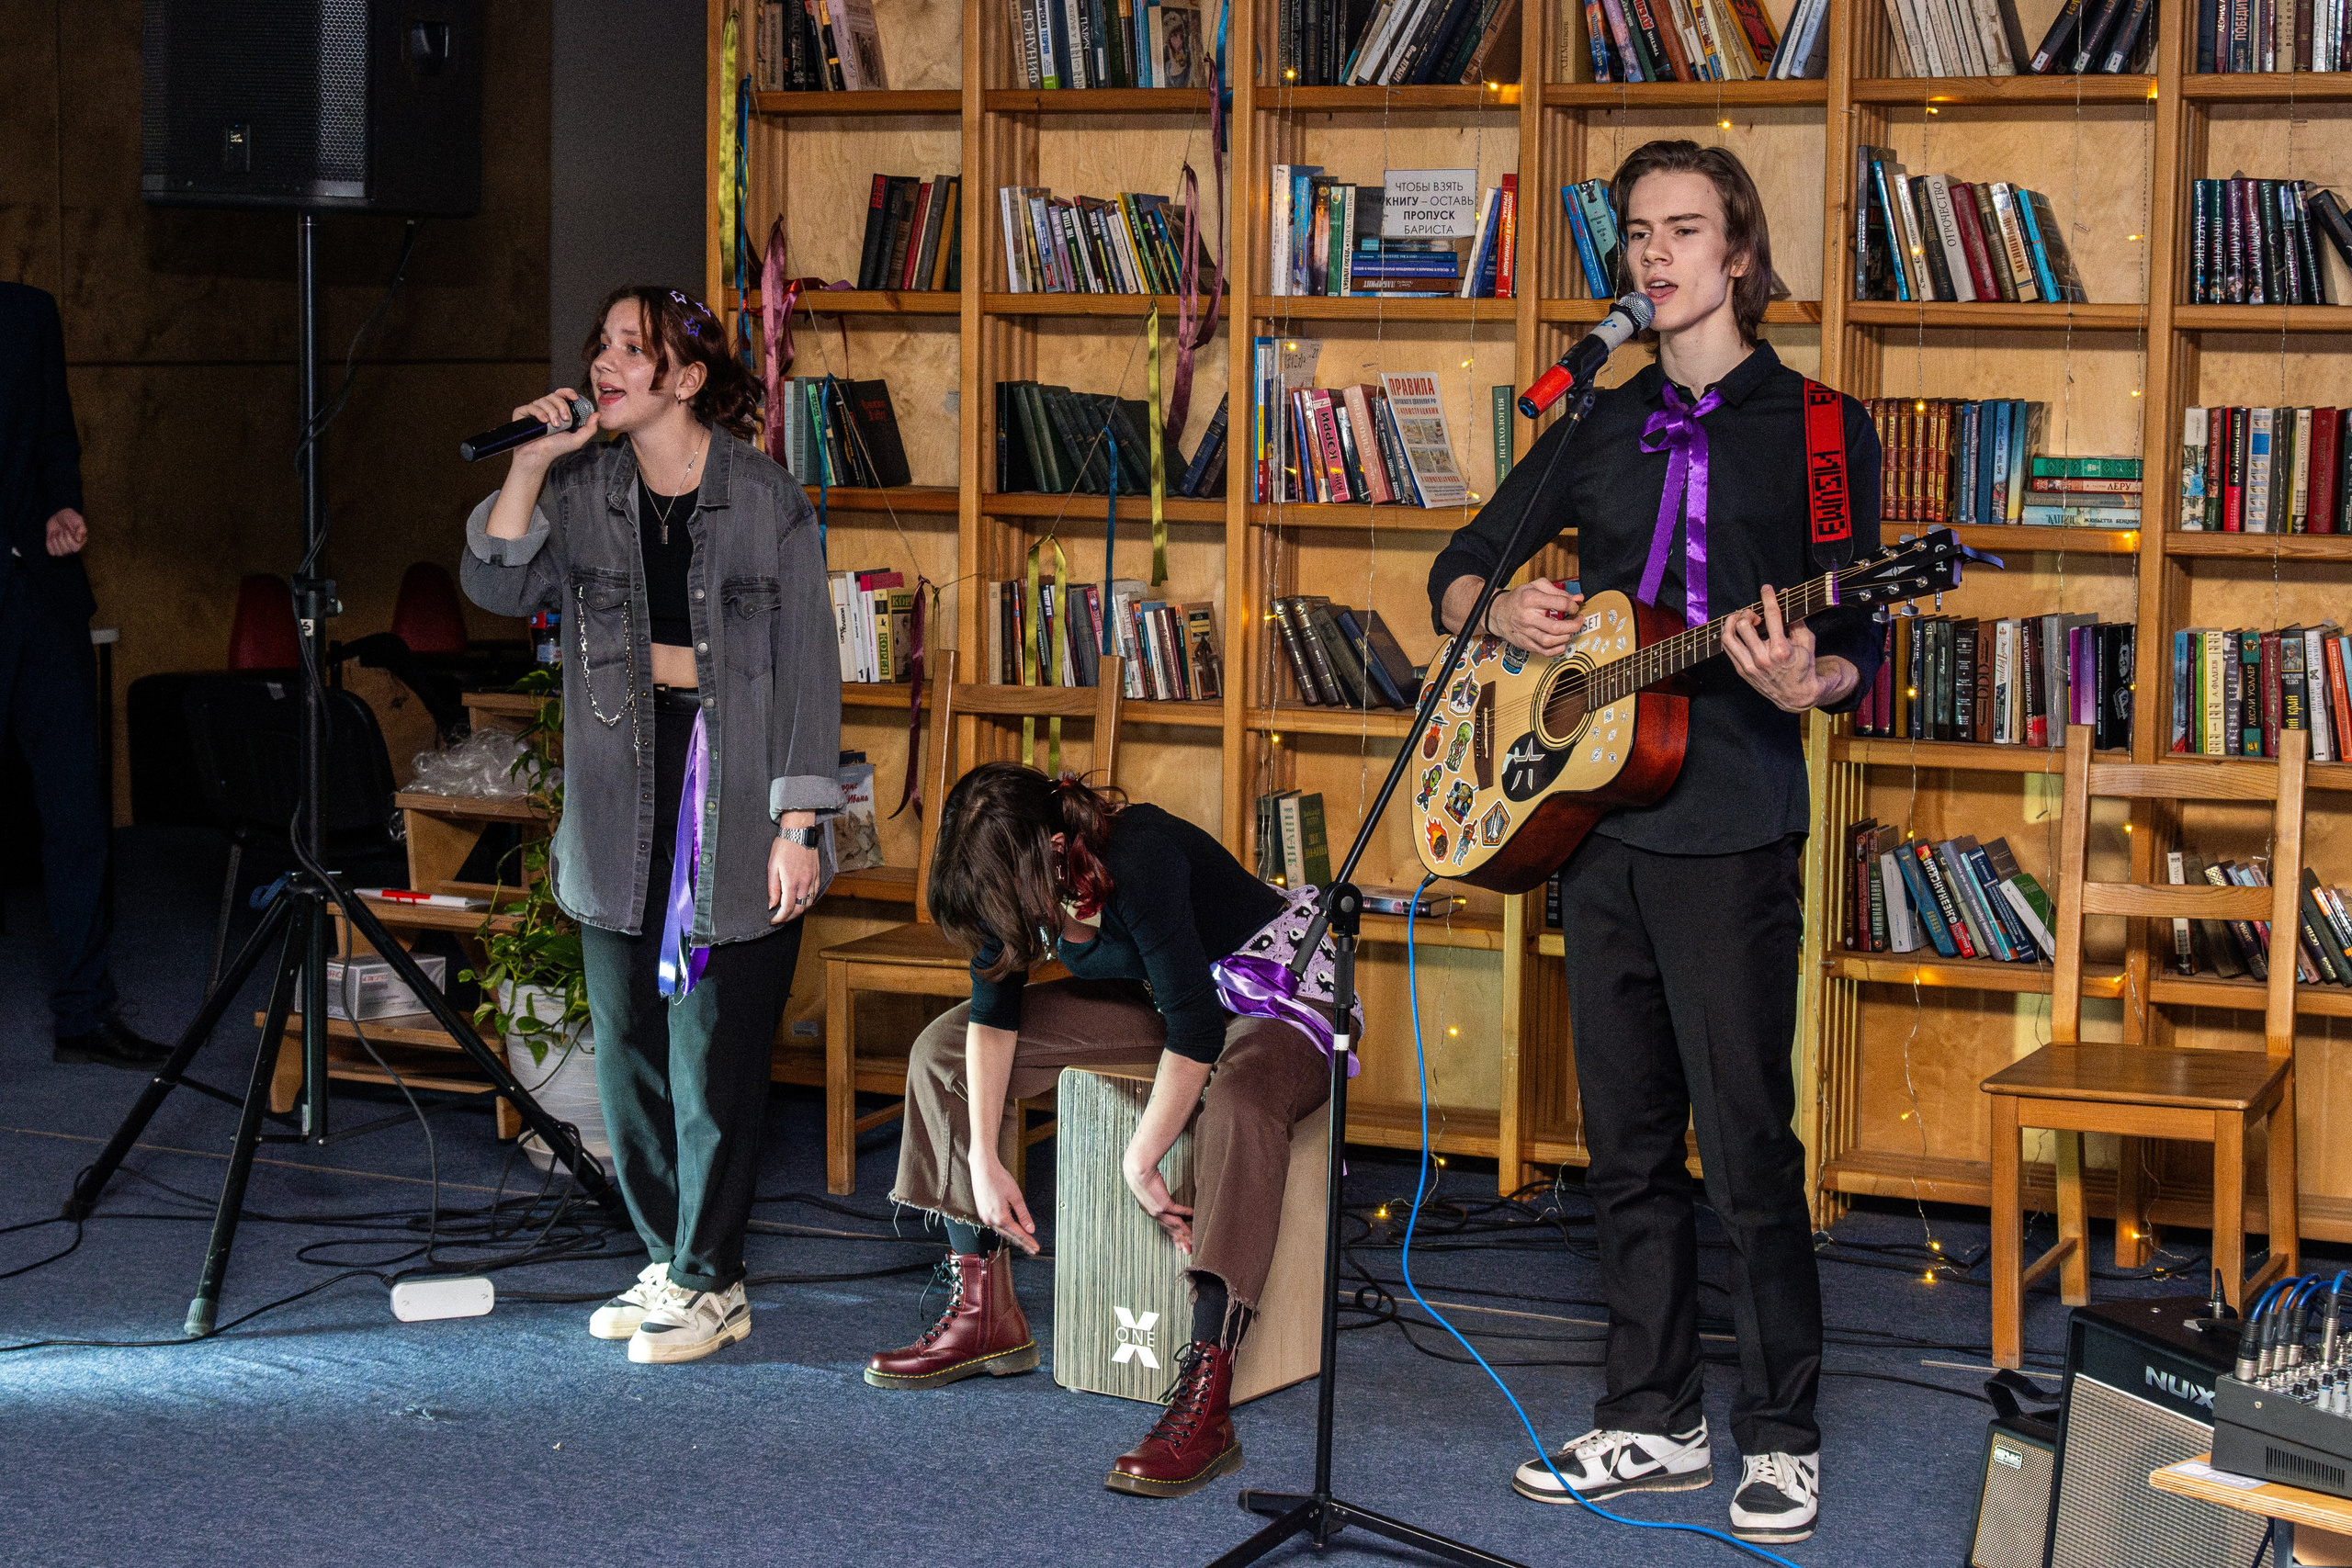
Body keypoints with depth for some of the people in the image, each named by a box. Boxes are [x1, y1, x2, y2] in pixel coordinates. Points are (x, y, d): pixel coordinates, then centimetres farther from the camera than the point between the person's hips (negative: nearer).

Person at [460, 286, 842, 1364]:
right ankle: (667, 1263, 24)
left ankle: (709, 1283, 10)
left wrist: (799, 824, -10)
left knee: (715, 1056, -2)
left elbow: (808, 669, -6)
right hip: (621, 810, 5)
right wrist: (530, 464, -13)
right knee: (629, 1051, 11)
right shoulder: (583, 488, 5)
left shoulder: (767, 503, -7)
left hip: (735, 804, -5)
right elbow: (498, 586, -6)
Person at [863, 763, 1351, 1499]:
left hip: (1275, 993, -8)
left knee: (1237, 1105, -43)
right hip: (1152, 996, 8)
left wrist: (1141, 1164, -28)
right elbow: (994, 1011, -5)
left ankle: (1204, 1401, -48)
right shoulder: (1007, 869, -12)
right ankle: (986, 1317, 3)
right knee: (944, 1049, -1)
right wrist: (984, 1161, -12)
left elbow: (1198, 1029, -34)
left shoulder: (1139, 861, -34)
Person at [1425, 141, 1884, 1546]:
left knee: (1748, 1145, -5)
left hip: (1732, 833, -5)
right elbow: (1460, 566, 20)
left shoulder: (1817, 428, 0)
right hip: (1597, 821, 5)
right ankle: (1654, 1422, 19)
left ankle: (1780, 1435, 7)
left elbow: (1856, 650, -4)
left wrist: (1806, 680, -27)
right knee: (1630, 1146, 10)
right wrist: (1499, 613, -2)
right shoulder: (1603, 427, 14)